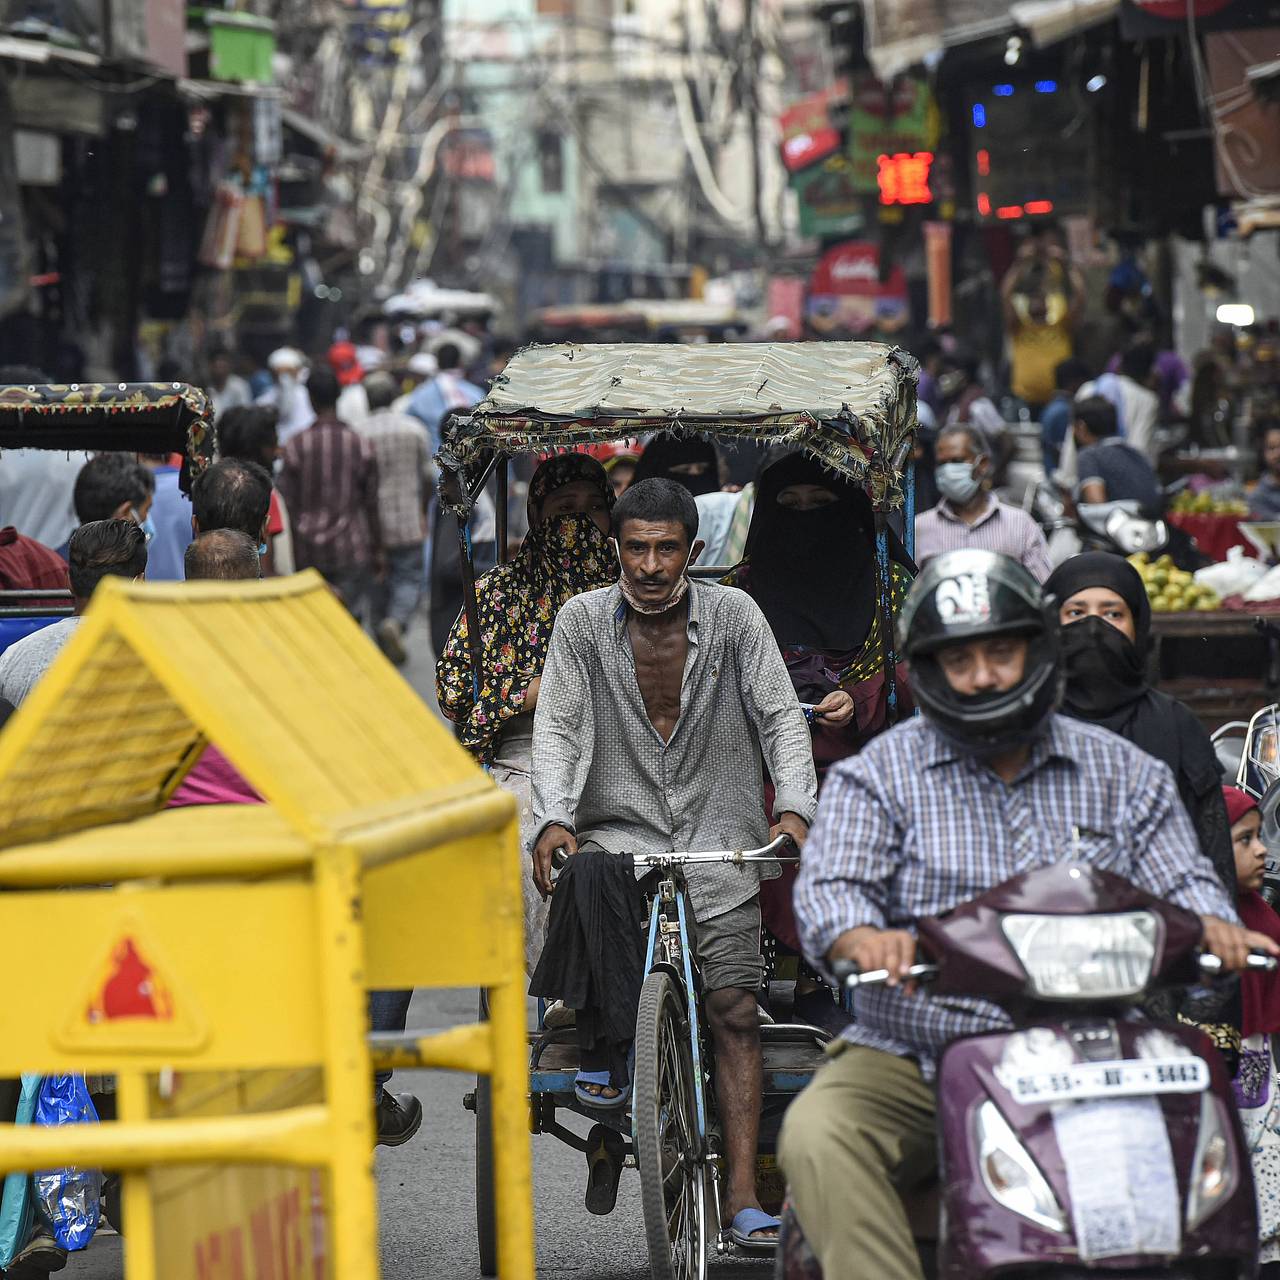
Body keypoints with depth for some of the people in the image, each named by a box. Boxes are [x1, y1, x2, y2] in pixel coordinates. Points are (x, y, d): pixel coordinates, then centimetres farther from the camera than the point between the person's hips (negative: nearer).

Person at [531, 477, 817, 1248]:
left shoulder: (734, 615, 1)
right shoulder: (583, 621, 2)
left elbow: (781, 716, 0)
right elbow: (557, 728, -1)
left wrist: (795, 807, -16)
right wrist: (554, 819, -18)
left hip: (717, 835, 0)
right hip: (620, 828, 1)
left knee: (735, 1009, -10)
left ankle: (744, 1192, -11)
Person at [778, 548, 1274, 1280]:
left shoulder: (1124, 773, 13)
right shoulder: (878, 775, 7)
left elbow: (1179, 878, 9)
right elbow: (830, 883, -6)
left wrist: (1212, 923, -17)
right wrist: (863, 938, -32)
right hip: (911, 1062, -1)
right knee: (817, 1135, -30)